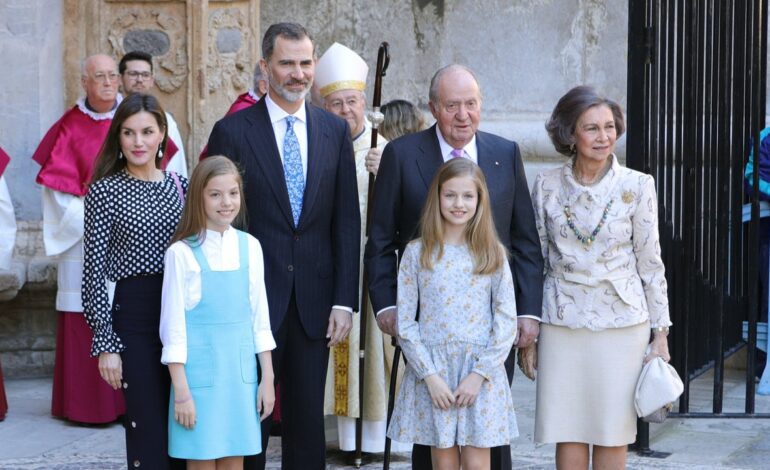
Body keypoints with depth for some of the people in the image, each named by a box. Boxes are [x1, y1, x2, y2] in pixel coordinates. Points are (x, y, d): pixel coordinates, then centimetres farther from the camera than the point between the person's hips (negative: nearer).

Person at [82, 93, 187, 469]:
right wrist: (104, 343, -10)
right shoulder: (105, 191, -3)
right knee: (149, 434, -3)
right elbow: (95, 270, -5)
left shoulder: (181, 185, 8)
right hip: (134, 315, -4)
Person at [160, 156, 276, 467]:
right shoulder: (182, 253, -7)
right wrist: (181, 391, -8)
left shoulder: (250, 247, 5)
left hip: (241, 371, 4)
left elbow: (260, 317, 10)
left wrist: (267, 379, 9)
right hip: (199, 371, -4)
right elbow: (173, 325, -6)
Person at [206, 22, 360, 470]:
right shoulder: (232, 131, -3)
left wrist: (344, 300, 0)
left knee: (308, 424, 9)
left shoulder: (335, 130, 7)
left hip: (314, 301, 3)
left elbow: (347, 221, 6)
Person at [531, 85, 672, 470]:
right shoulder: (546, 186, 1)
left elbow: (650, 262, 2)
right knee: (567, 436, 2)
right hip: (563, 323, 1)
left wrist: (660, 332, 1)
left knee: (613, 435, 4)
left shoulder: (637, 186, -2)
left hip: (621, 323, -1)